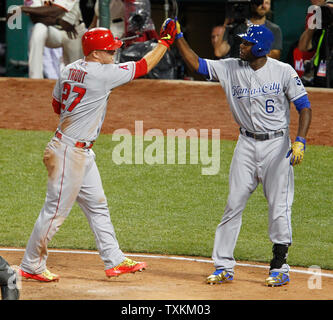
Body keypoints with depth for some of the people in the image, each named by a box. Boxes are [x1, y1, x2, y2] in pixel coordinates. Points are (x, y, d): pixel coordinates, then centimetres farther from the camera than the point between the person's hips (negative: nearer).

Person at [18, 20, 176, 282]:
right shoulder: (101, 74, -19)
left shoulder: (70, 70, 5)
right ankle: (31, 266, 8)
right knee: (56, 210, -1)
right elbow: (143, 66, -13)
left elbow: (57, 104, 16)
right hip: (69, 153, -10)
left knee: (97, 206, 13)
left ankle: (115, 261, 17)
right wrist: (165, 41, -4)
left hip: (83, 153, 10)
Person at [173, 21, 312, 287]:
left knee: (279, 208, -3)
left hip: (277, 145, -3)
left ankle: (280, 267, 8)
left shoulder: (283, 72, -8)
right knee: (233, 205, 2)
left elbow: (304, 107, -8)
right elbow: (197, 64, 3)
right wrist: (178, 37, -6)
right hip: (247, 145, 3)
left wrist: (300, 142, -19)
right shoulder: (231, 68, 1)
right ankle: (224, 267, 7)